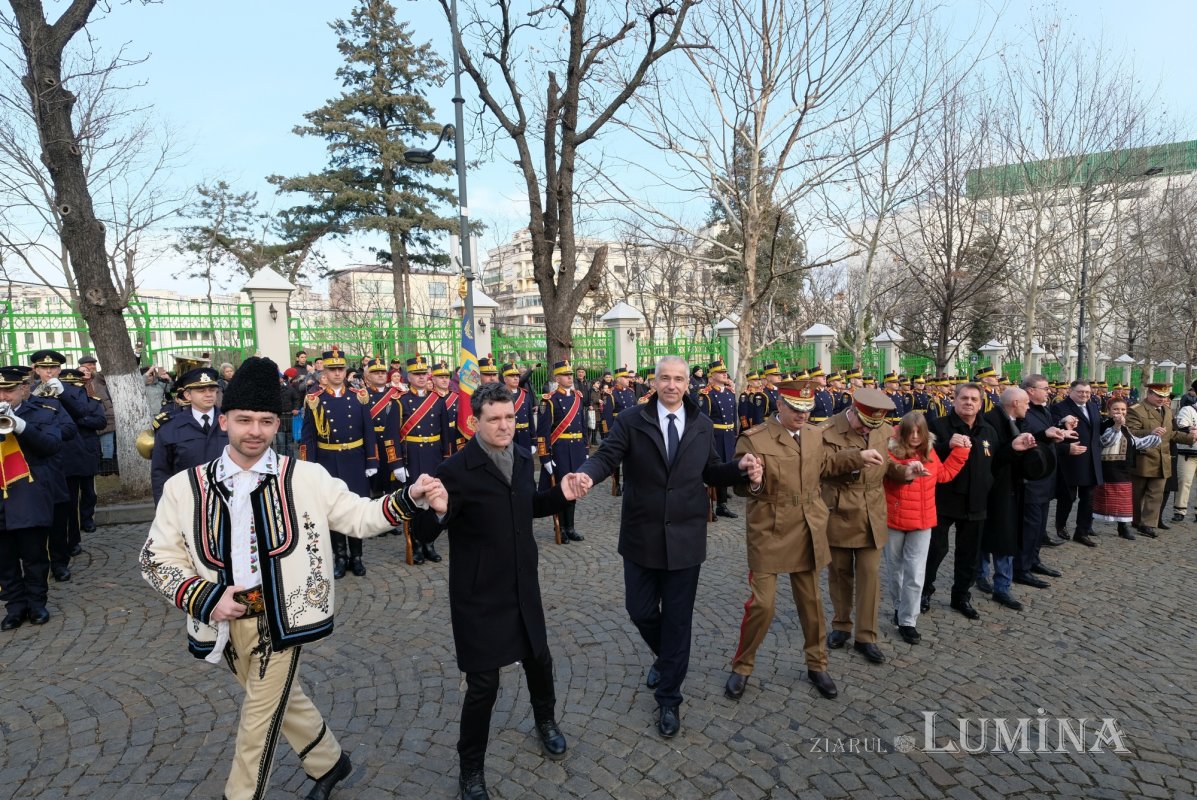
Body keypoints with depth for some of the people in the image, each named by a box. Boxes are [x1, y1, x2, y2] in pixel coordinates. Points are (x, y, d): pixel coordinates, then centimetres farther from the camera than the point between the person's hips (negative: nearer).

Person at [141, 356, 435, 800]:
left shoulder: (305, 477, -10)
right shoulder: (186, 487, -5)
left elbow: (360, 516, -7)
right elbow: (157, 558, 2)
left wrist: (409, 497, -23)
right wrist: (206, 598, -12)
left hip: (280, 619, -3)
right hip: (224, 622, 4)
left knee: (259, 719, 7)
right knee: (281, 700, 23)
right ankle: (329, 762, 48)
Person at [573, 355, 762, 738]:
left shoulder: (703, 427, 3)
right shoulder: (631, 422, -5)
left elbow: (710, 472, 10)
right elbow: (606, 457, -16)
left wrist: (741, 468, -9)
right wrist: (586, 474, -37)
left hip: (685, 539, 1)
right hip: (642, 537, 0)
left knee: (678, 619, 8)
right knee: (640, 611, 12)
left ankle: (669, 699, 27)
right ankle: (666, 657, 46)